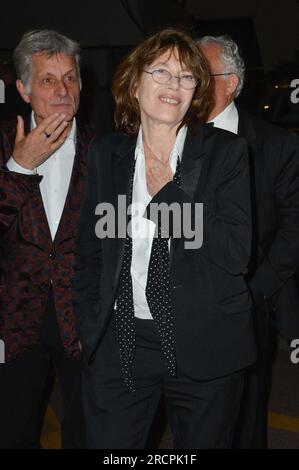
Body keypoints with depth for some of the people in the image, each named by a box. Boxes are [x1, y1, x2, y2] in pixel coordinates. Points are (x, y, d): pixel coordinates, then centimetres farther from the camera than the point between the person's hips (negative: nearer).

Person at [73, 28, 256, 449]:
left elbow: (236, 253, -11)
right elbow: (90, 252, 9)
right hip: (119, 341, 2)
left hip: (206, 345, -1)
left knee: (204, 442, 15)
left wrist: (165, 193, -13)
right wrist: (89, 330, 3)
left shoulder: (226, 151, -3)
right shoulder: (105, 153, 5)